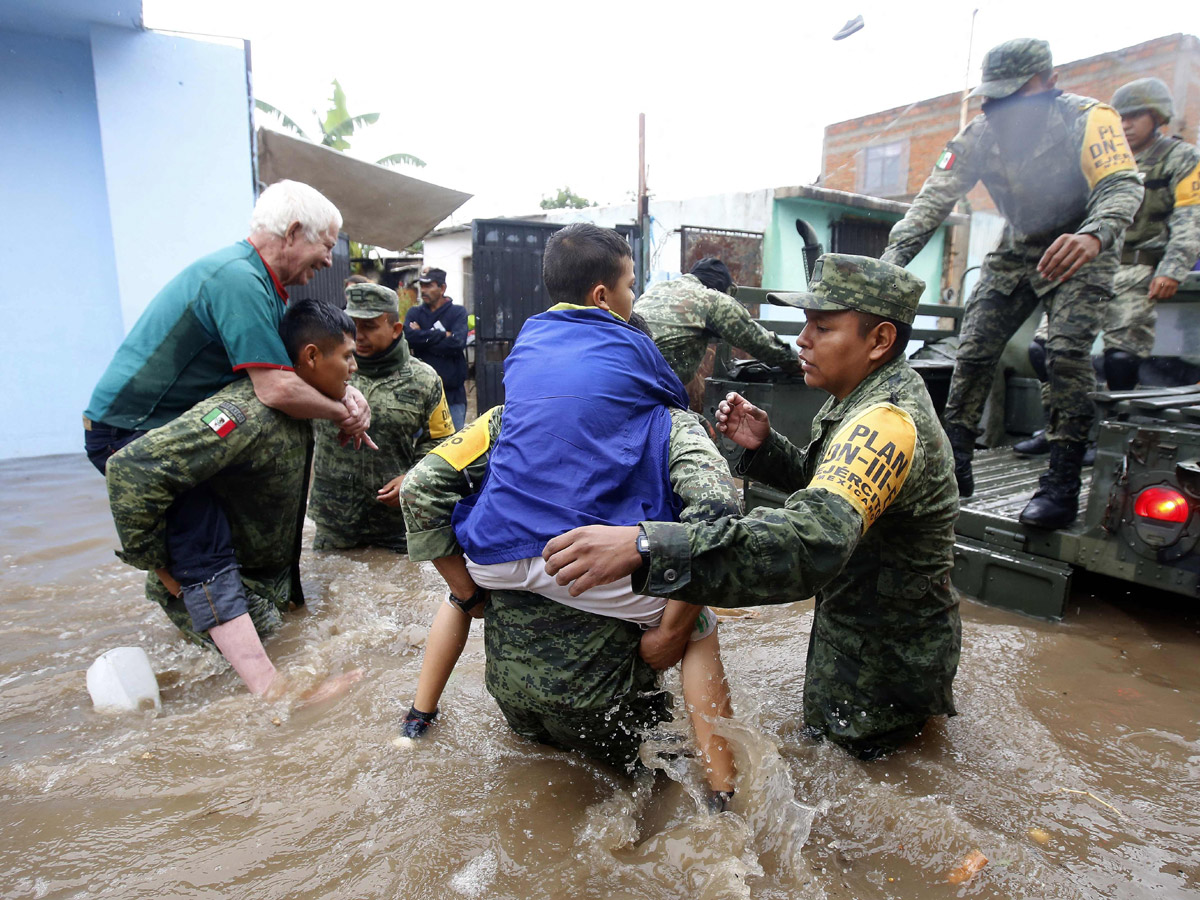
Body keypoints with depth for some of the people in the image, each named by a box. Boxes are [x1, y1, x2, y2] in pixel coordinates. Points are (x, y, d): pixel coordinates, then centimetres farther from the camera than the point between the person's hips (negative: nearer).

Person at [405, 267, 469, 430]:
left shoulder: (457, 312, 3)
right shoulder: (415, 313, 11)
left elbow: (457, 342, -13)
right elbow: (409, 336, -9)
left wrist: (424, 337, -6)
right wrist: (443, 335, -9)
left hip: (453, 392, -2)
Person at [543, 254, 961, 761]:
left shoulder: (888, 423, -35)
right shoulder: (869, 396, -1)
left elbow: (815, 539, -53)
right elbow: (820, 484, 11)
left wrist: (644, 547, -61)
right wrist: (764, 447, -10)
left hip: (884, 668, -9)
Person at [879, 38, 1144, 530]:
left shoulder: (1088, 120, -22)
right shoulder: (981, 134, -11)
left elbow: (1122, 186, -34)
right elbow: (935, 197, -18)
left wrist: (1092, 237, -57)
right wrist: (892, 258, -34)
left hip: (1081, 251, -4)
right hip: (1017, 251, 4)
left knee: (1066, 354, -21)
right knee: (972, 351, -6)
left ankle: (1062, 484, -14)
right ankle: (954, 466, 5)